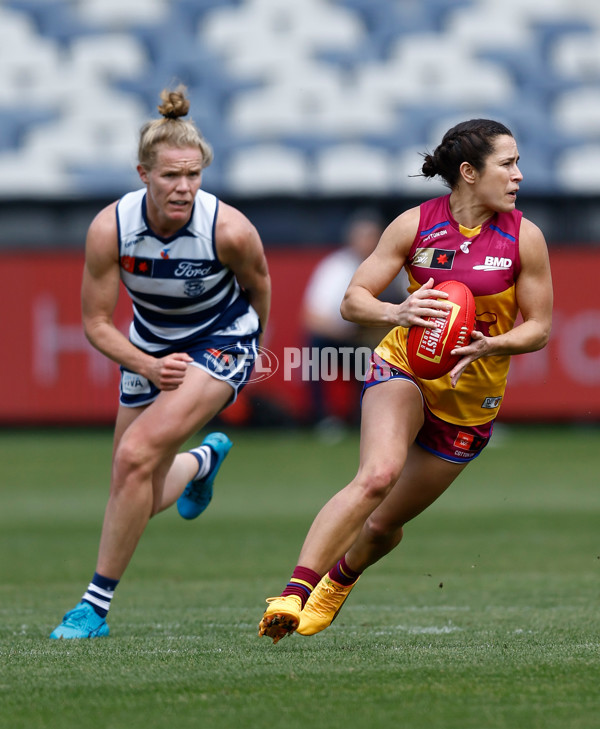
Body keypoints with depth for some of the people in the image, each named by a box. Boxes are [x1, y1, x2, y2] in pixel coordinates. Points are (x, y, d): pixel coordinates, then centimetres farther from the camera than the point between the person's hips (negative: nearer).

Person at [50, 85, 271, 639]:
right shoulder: (110, 228, -23)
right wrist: (147, 365, -26)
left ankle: (97, 605, -15)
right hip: (149, 348, 4)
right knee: (139, 501, 8)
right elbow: (96, 322, -12)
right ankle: (203, 460, 46)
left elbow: (258, 285, -3)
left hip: (221, 343, -4)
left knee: (136, 454, -25)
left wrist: (246, 346, 13)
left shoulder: (230, 230, -26)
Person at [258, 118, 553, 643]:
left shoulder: (524, 237, -8)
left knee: (385, 525, 11)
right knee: (378, 475, -32)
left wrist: (490, 345, -22)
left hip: (471, 399, 2)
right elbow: (353, 301, -7)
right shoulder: (415, 224, -10)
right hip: (405, 368, -2)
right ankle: (294, 593, -35)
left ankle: (339, 579, 45)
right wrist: (398, 313, -29)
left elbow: (539, 326, -1)